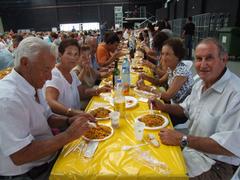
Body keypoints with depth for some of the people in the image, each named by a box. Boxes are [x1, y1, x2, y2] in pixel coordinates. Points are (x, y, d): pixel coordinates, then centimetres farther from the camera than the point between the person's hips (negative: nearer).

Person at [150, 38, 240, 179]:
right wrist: (164, 107, 0)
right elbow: (186, 109, 18)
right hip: (192, 146, 7)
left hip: (216, 163, -7)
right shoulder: (200, 84, 3)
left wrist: (183, 139, -29)